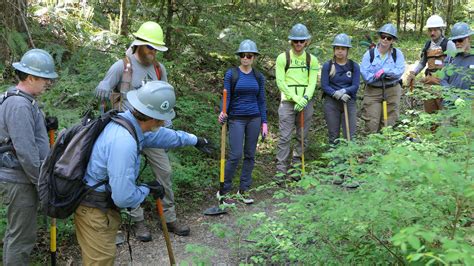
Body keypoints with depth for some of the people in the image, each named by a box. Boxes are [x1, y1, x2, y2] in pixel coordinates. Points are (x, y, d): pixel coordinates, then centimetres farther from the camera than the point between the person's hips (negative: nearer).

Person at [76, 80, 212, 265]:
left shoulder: (128, 122, -2)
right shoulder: (124, 142, -32)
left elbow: (161, 135, 17)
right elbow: (124, 198, -29)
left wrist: (194, 140, 30)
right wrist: (147, 189, -9)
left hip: (105, 205, 9)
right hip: (95, 210, -9)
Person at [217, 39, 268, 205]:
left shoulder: (258, 77, 6)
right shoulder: (231, 74, -3)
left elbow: (261, 101, 9)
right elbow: (226, 97, -6)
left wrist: (264, 123, 5)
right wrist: (223, 112, -26)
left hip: (254, 119, 4)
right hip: (236, 119, -3)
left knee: (250, 155, 6)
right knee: (236, 155, -10)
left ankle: (243, 190, 18)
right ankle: (224, 191, 4)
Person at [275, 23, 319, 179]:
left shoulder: (312, 59, 7)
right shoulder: (283, 58, 0)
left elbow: (312, 83, 2)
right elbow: (280, 82, -5)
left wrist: (305, 98, -16)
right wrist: (296, 98, -14)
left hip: (306, 102, 3)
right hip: (288, 102, -3)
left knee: (303, 137, 8)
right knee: (285, 137, -6)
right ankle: (281, 169, 0)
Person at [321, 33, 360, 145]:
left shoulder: (354, 66, 2)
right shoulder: (327, 66, 0)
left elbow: (355, 86, -3)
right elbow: (324, 86, -5)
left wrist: (344, 91, -22)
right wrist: (337, 95, -20)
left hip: (349, 102, 0)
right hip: (331, 103, 0)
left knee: (350, 135, 0)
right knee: (333, 135, 8)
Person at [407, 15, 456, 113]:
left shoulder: (448, 44, -6)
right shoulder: (428, 45, 11)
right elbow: (422, 63, 20)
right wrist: (413, 73, 5)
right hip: (428, 83, 6)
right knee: (429, 111, 12)